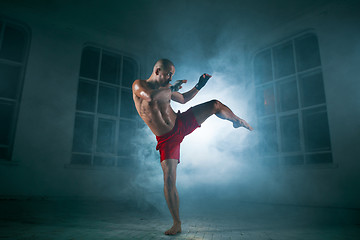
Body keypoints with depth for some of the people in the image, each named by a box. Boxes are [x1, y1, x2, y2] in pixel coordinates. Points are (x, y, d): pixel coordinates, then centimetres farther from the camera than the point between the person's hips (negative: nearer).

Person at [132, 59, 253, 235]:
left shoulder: (165, 89, 4)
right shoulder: (138, 85, -11)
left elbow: (183, 99, 21)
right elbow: (151, 96, -36)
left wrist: (199, 86, 8)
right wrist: (172, 88, -22)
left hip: (181, 124, 5)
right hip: (167, 139, -4)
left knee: (215, 105, 1)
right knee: (169, 181, -9)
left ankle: (237, 121, 31)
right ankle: (177, 224, 7)